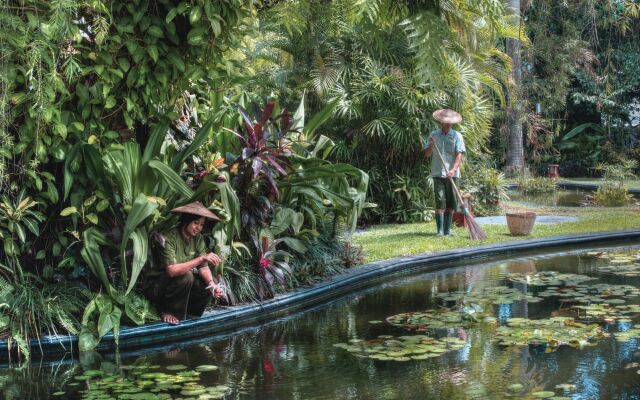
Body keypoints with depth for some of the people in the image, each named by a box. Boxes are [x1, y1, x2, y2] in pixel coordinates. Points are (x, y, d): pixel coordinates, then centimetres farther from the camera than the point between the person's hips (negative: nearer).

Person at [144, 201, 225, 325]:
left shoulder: (198, 239, -2)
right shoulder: (169, 238, -23)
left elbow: (204, 268, -7)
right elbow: (171, 270, -35)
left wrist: (212, 284, -28)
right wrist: (201, 258, -42)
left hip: (182, 283, 7)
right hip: (157, 286, -6)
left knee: (208, 285, -14)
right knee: (186, 276, -32)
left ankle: (185, 311, 6)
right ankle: (169, 312, -12)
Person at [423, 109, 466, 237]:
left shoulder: (457, 136, 2)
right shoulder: (433, 135, 8)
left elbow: (459, 155, -7)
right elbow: (427, 154, 10)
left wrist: (453, 169, -22)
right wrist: (431, 146, -11)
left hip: (452, 174, 0)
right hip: (438, 173, 0)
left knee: (451, 203, 4)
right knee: (439, 201, -7)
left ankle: (447, 229, 13)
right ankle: (440, 230, -8)